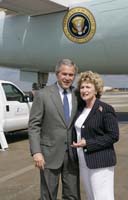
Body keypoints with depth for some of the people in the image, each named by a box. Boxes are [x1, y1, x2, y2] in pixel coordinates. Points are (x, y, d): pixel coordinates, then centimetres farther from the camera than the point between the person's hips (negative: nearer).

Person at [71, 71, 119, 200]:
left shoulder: (106, 109, -11)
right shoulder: (80, 108, 8)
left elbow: (113, 136, -14)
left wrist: (88, 143, -18)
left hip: (100, 162, -7)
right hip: (83, 162, 7)